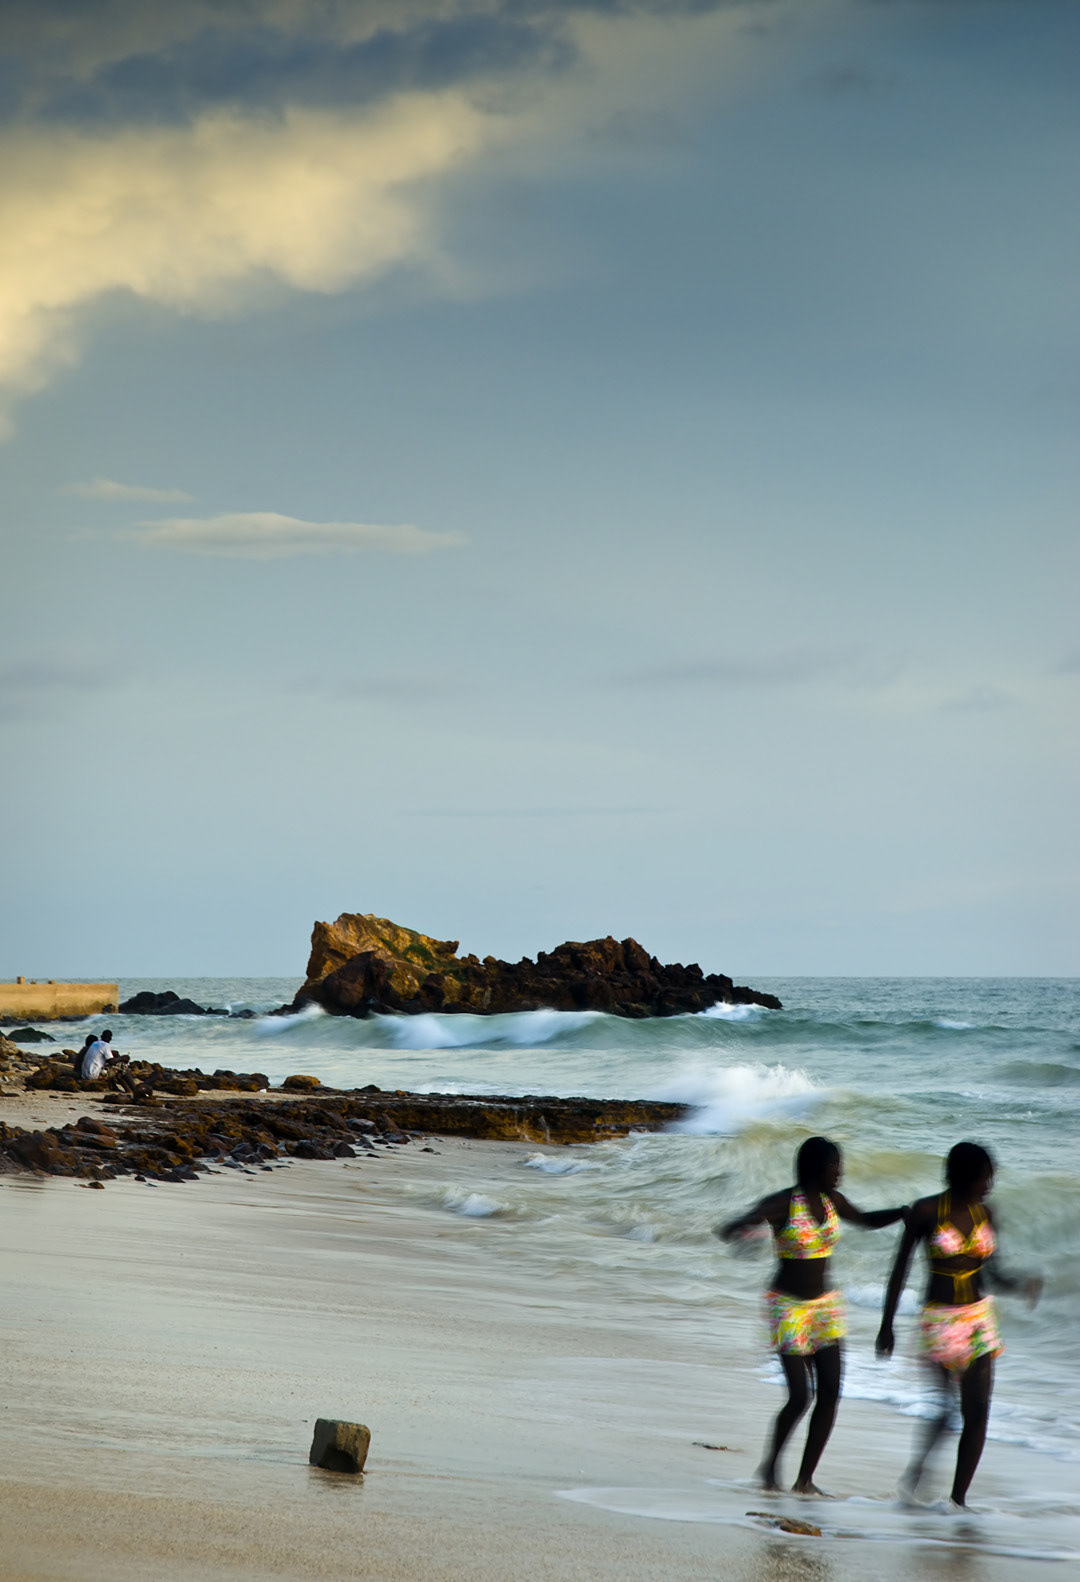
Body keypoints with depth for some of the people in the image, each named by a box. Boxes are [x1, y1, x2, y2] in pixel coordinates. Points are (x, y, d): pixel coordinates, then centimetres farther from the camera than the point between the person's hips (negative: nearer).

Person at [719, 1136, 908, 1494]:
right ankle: (770, 1465, 15)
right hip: (787, 1305, -6)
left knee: (830, 1393, -3)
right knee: (800, 1396, -11)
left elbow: (866, 1221, 23)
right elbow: (726, 1231, -25)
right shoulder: (781, 1203, -16)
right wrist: (748, 1223, -49)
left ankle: (805, 1478, 9)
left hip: (825, 1304, 6)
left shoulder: (830, 1200, 3)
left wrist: (906, 1212, 6)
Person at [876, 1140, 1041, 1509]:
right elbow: (900, 1268, -2)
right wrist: (886, 1325, 0)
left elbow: (994, 1274, 10)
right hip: (939, 1321, -5)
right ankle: (916, 1468, 11)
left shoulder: (983, 1214, 5)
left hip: (979, 1316, 5)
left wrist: (1023, 1283, -12)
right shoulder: (926, 1211, -9)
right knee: (946, 1404, -16)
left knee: (977, 1413, 0)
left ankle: (958, 1500, 9)